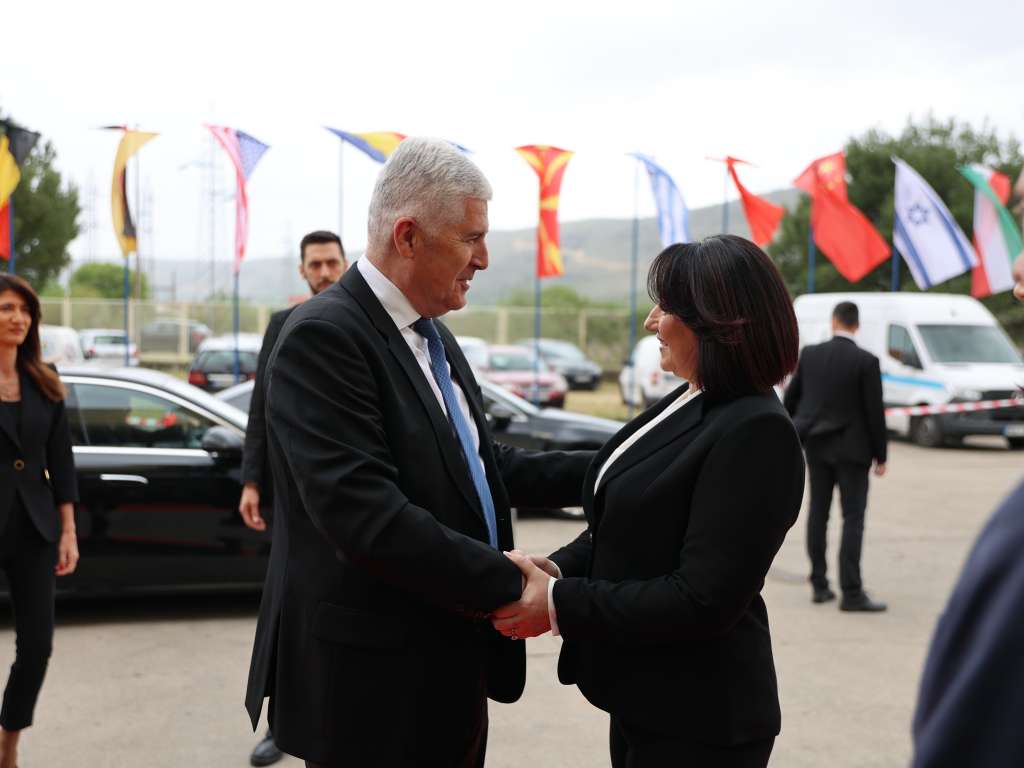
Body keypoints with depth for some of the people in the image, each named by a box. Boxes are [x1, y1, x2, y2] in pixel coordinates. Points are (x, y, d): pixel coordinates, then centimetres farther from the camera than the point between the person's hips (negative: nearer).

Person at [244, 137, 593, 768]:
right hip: (374, 676, -8)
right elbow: (364, 511, -26)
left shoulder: (431, 333, 11)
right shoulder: (324, 336, -18)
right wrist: (504, 582, -21)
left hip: (447, 665, 8)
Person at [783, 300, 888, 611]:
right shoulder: (866, 361, -11)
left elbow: (790, 396, 8)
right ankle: (851, 592, -6)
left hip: (816, 445, 4)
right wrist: (880, 455, -1)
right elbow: (874, 411, -10)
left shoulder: (810, 354, 0)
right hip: (851, 447, -4)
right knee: (853, 518, -2)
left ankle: (819, 584, 17)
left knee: (818, 512, 13)